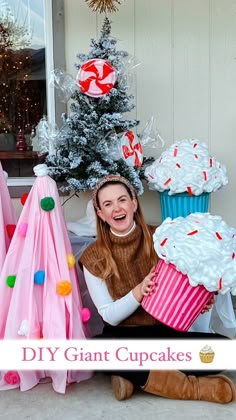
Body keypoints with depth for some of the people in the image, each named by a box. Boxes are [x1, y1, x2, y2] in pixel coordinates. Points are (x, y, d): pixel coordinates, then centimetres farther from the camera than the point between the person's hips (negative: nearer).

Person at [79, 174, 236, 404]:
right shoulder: (94, 257, -7)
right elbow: (109, 316, -8)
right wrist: (138, 292, -26)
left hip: (167, 330, 2)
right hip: (125, 336, -1)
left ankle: (134, 375, -13)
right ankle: (192, 386, -20)